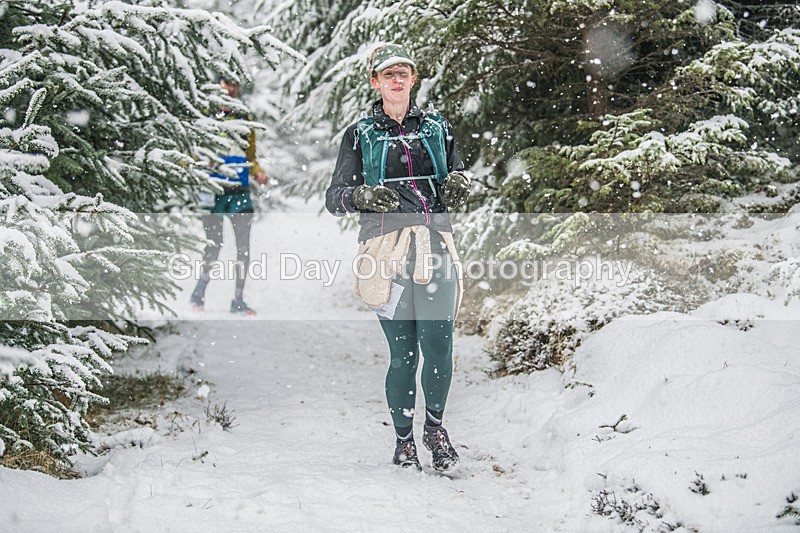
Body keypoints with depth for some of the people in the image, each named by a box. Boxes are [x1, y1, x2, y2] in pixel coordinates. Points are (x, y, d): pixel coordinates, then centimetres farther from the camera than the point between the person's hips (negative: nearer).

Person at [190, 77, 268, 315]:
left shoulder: (245, 122, 16)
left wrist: (258, 172, 1)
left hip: (240, 191, 3)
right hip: (213, 190, -3)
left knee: (244, 246, -2)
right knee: (214, 244, -7)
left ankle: (238, 300, 7)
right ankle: (199, 293, 15)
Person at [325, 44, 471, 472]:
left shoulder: (437, 127, 16)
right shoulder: (360, 134, 10)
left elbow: (456, 186, 22)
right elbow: (334, 199, 5)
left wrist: (458, 184, -3)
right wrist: (362, 196, -17)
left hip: (435, 247, 1)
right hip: (385, 248, -1)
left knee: (438, 349, -9)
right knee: (402, 353, -3)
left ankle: (434, 427, 17)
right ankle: (403, 440, 17)